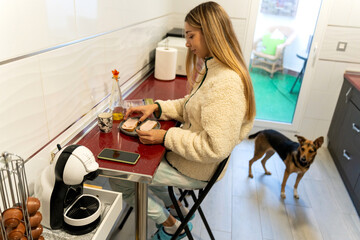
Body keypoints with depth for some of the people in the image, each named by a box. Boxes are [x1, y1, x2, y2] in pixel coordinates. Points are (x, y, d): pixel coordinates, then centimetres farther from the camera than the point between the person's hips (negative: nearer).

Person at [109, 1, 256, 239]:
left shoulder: (226, 83, -31)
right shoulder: (212, 70, 3)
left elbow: (214, 148, -31)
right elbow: (189, 105, 12)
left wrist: (166, 137, -24)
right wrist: (156, 107, -3)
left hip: (197, 170, -10)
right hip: (188, 154, 10)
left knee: (117, 177, -2)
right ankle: (175, 208, 31)